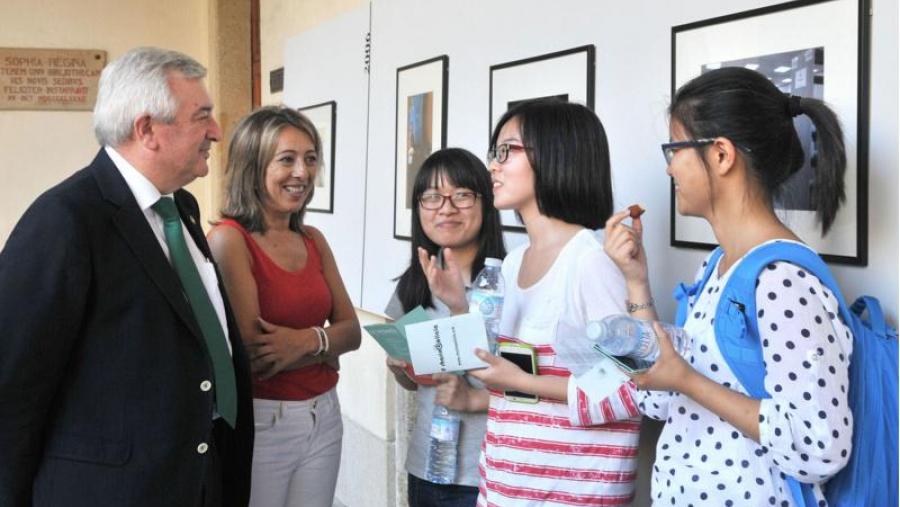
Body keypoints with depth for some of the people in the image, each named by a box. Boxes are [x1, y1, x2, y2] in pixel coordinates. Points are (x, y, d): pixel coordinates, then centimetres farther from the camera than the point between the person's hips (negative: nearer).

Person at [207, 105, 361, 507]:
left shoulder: (313, 240, 7)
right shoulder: (229, 239, -13)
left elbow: (351, 330, 3)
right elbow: (251, 353, -18)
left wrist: (307, 339, -16)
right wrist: (326, 343, -8)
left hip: (324, 414, 6)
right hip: (261, 420, -6)